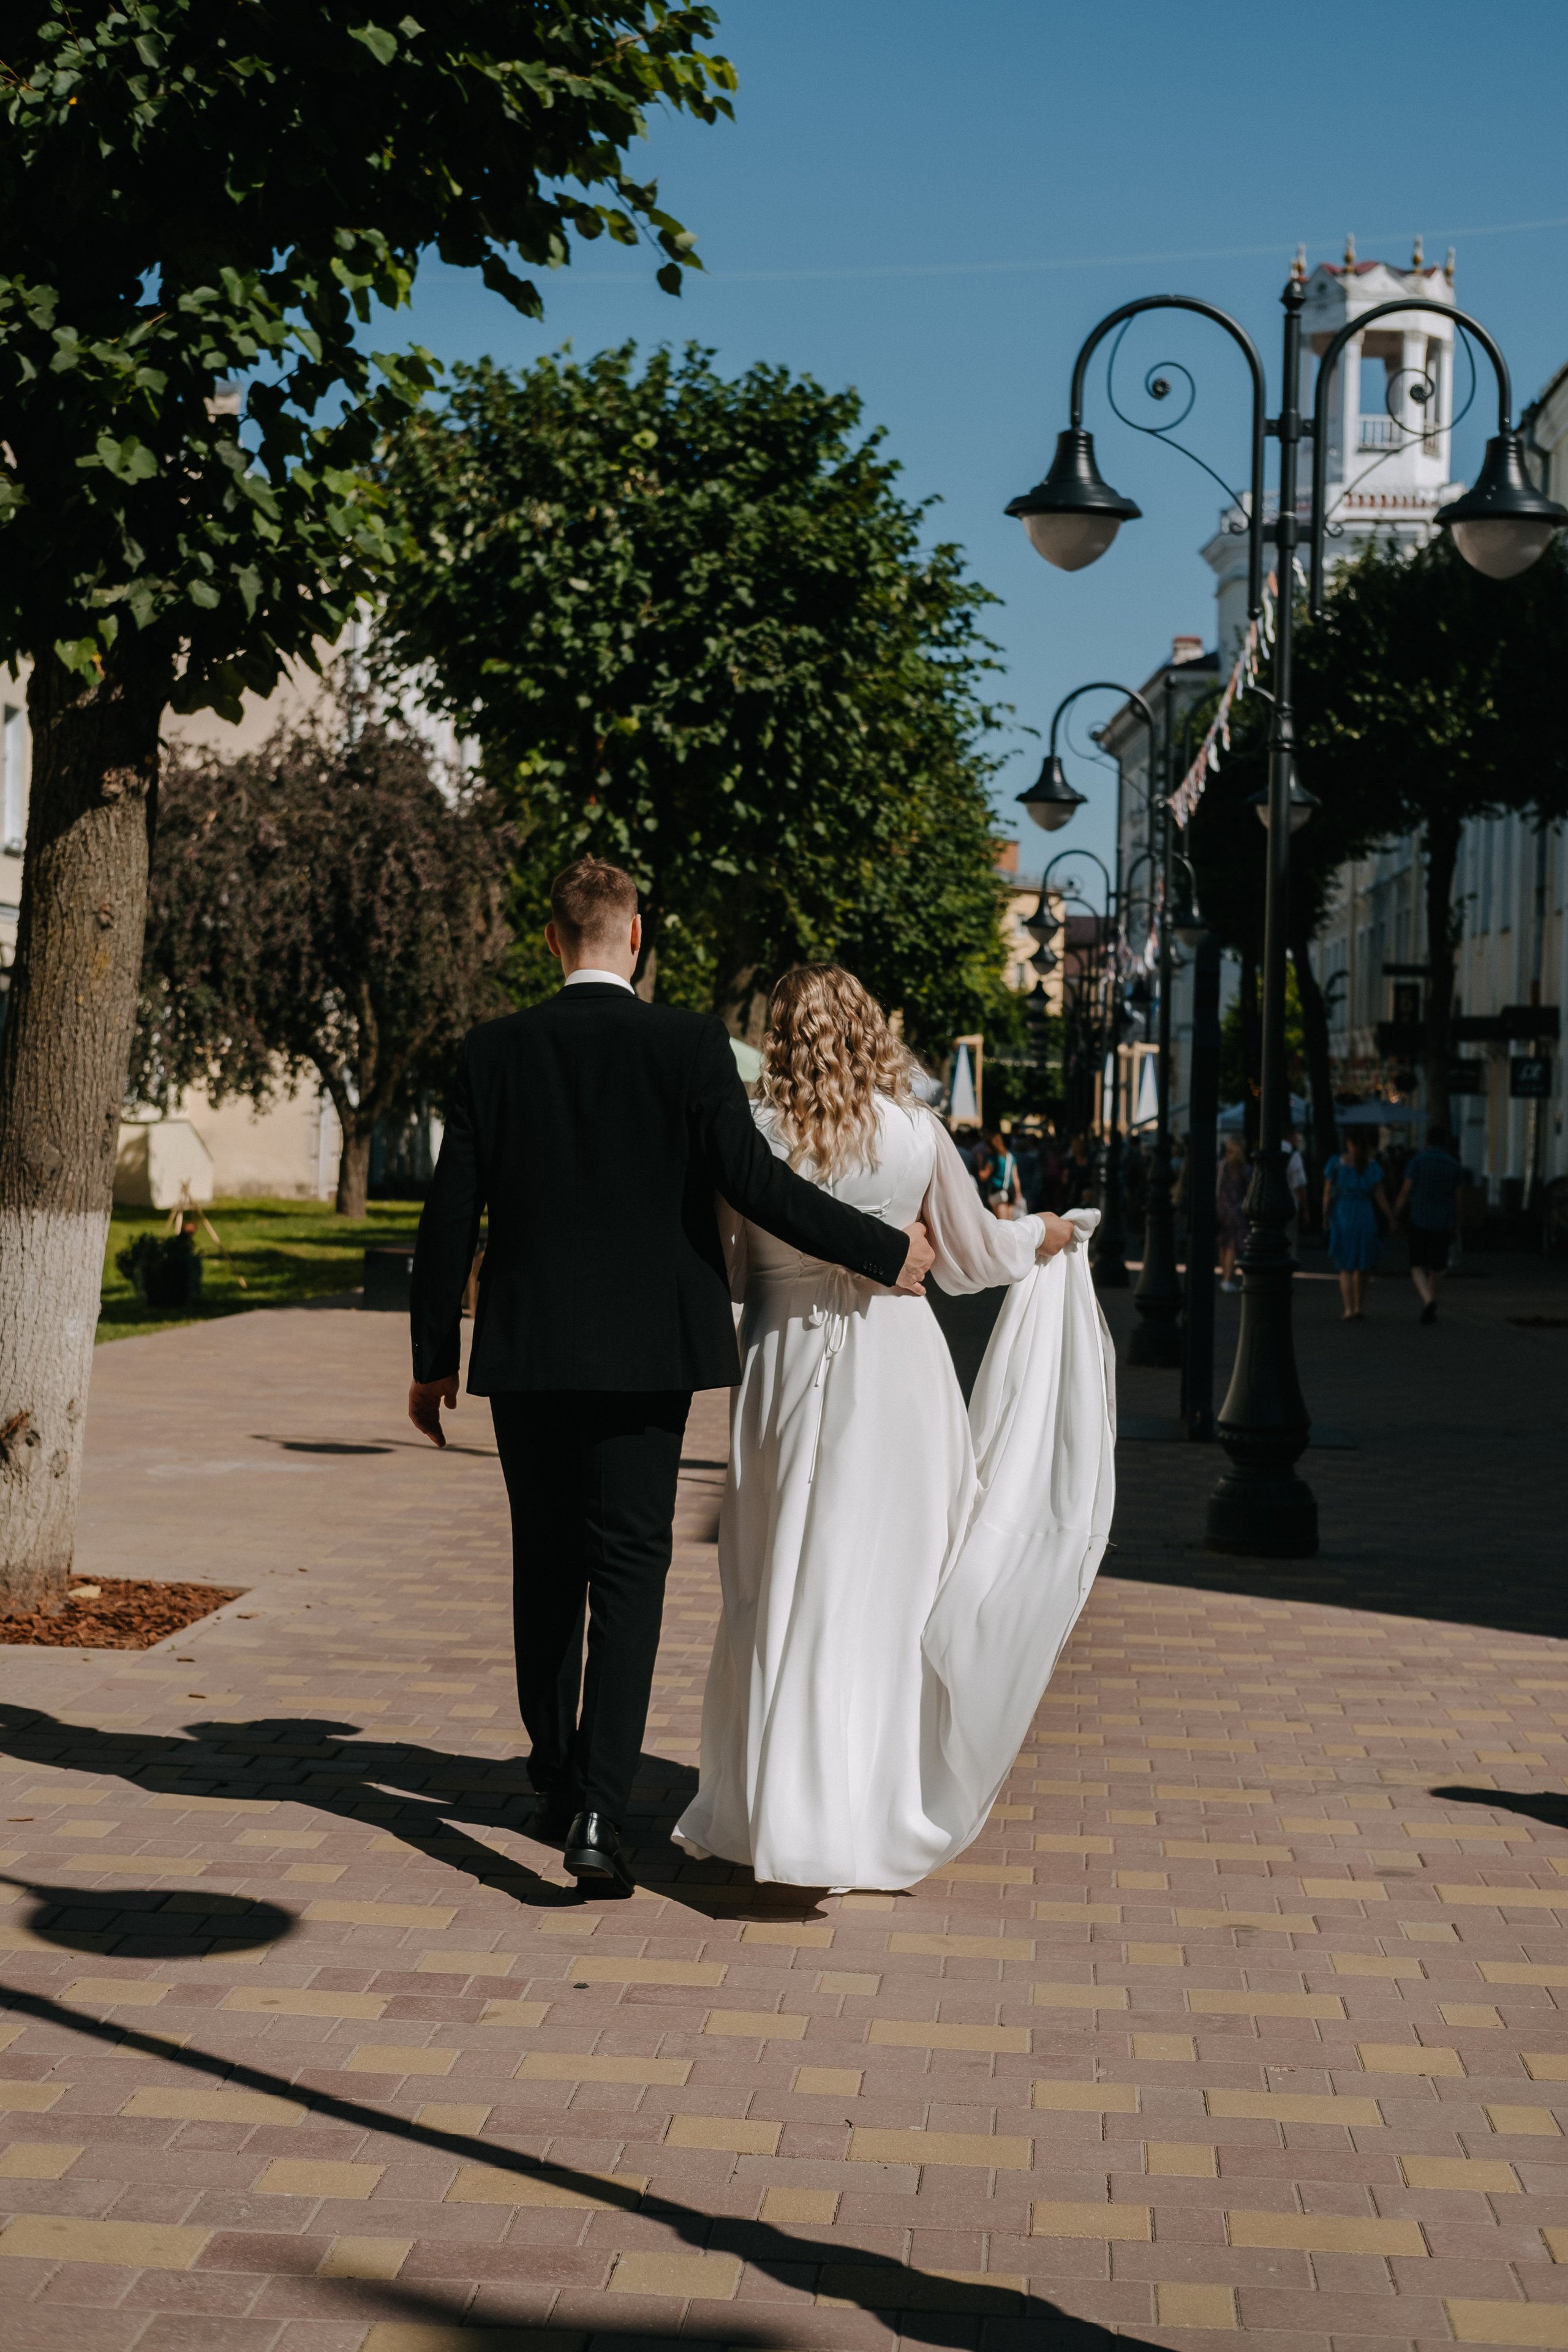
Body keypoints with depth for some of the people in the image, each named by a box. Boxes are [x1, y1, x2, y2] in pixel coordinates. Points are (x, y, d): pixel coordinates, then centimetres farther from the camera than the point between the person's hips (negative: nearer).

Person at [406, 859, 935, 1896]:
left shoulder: (495, 1051, 0)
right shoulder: (689, 1043, -7)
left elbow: (451, 1216, 1)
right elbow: (753, 1179, -14)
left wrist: (434, 1359, 9)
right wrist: (886, 1250, -3)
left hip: (525, 1349, 2)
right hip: (645, 1352, -2)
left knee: (545, 1569, 16)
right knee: (629, 1570, 1)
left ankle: (557, 1783, 29)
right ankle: (600, 1812, -10)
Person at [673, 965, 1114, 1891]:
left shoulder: (750, 1136, -7)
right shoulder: (917, 1136, -5)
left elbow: (724, 1273, 0)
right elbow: (974, 1259, 7)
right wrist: (1042, 1238, 26)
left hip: (786, 1369, 0)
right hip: (896, 1371, 0)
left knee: (783, 1590, 9)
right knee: (884, 1586, 9)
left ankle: (779, 1806, 8)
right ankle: (877, 1808, 16)